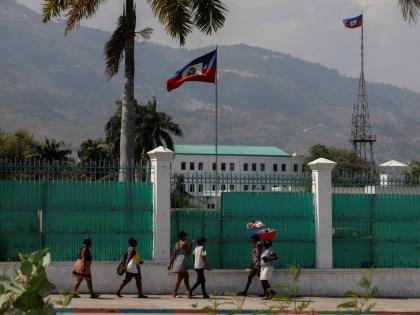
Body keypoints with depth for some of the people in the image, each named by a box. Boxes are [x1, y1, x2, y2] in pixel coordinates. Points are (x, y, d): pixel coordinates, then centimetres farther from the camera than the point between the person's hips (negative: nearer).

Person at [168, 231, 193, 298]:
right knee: (180, 278, -6)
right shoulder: (184, 244, -11)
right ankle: (174, 293, -8)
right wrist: (191, 245, 7)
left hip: (177, 262, 9)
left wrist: (170, 263, 14)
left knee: (186, 276, 16)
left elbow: (173, 255, 13)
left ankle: (189, 292, 19)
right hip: (182, 262, -9)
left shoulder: (177, 244, 12)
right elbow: (189, 252, -2)